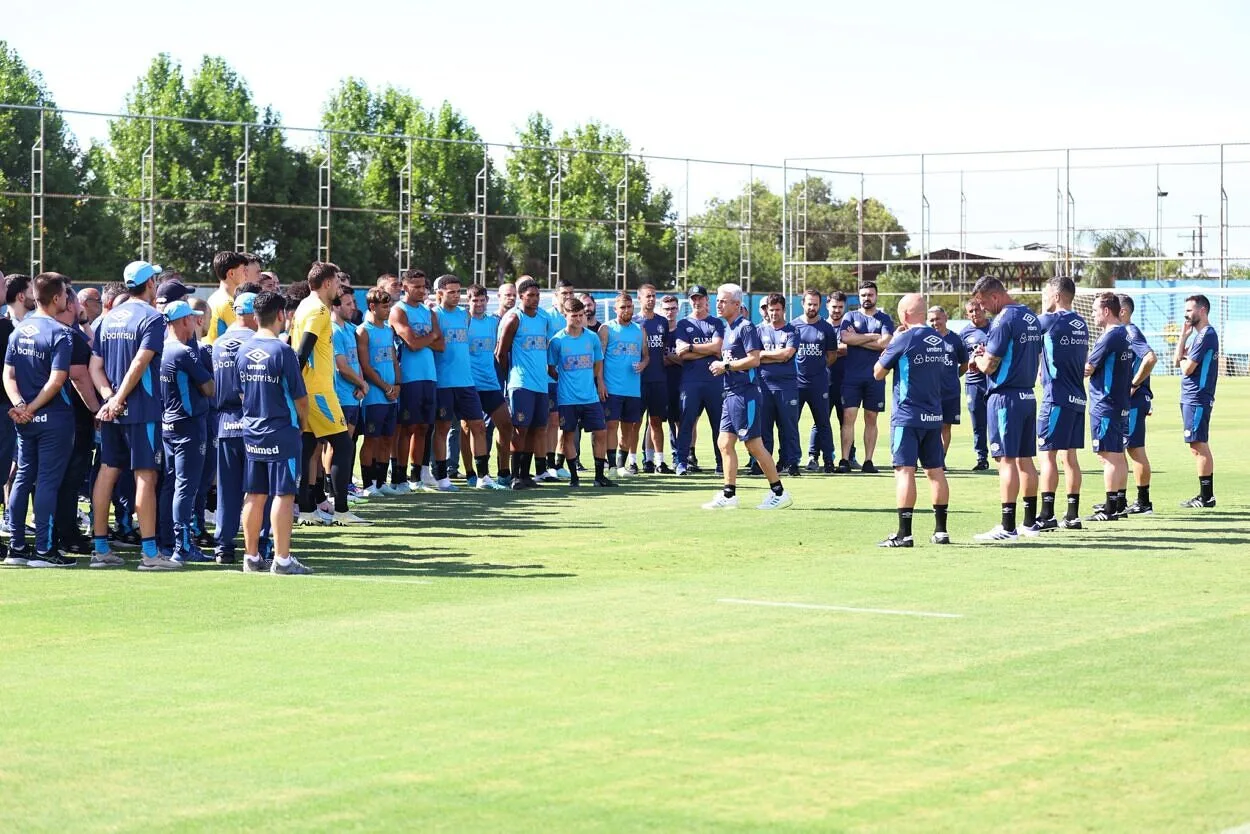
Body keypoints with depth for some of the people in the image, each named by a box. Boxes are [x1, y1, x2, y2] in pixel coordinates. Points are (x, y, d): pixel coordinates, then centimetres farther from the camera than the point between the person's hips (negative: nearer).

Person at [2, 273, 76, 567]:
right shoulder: (60, 333, -13)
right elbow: (56, 381, -20)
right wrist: (33, 408, -12)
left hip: (25, 419, 6)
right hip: (54, 419, -6)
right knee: (48, 481, -3)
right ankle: (44, 550, -2)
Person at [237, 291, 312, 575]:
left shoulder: (244, 351, 5)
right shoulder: (282, 351, -14)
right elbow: (300, 397, -10)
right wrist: (302, 424, 7)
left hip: (252, 432, 6)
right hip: (282, 434, -6)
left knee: (254, 495, 11)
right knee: (284, 495, -3)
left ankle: (251, 556, 15)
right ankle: (282, 559, -3)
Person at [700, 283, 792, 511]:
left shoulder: (745, 327, -11)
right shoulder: (727, 329, 17)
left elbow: (754, 359, -20)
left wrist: (725, 366, -13)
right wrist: (719, 365, 6)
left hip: (745, 393, -10)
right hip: (731, 393, 10)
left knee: (754, 445, -7)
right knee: (725, 443, 7)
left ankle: (779, 492, 0)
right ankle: (729, 494, 10)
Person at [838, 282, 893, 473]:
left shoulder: (884, 319, 8)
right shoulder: (850, 317, 9)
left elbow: (885, 343, -9)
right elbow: (845, 338, -10)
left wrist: (858, 339, -7)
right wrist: (873, 337, -7)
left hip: (875, 377, 1)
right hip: (852, 376, 0)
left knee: (871, 419, 5)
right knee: (848, 417, -6)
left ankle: (868, 460, 8)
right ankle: (844, 460, -6)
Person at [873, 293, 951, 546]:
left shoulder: (904, 339, -12)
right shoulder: (940, 340, 8)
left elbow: (878, 373, -1)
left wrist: (891, 342, 8)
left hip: (907, 417, -6)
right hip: (934, 416, 7)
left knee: (905, 470, -8)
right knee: (936, 470, 11)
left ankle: (904, 533, -13)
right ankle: (941, 530, 15)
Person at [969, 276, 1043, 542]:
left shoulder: (1003, 320, -15)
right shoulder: (1031, 317, 12)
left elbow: (988, 366, -16)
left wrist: (978, 359, 7)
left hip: (1006, 398, -9)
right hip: (1028, 396, 9)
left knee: (1007, 461, -8)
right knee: (1025, 460, 13)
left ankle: (1008, 527, -10)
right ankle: (1030, 521, 18)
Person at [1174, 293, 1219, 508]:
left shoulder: (1206, 335, -14)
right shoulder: (1196, 334, 17)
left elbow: (1187, 368, -17)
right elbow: (1177, 360, 13)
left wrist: (1183, 360, 4)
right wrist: (1183, 335, 8)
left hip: (1197, 398, -10)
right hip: (1190, 398, 10)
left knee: (1199, 445, -8)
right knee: (1197, 446, 12)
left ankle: (1206, 496, -7)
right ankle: (1205, 495, 16)